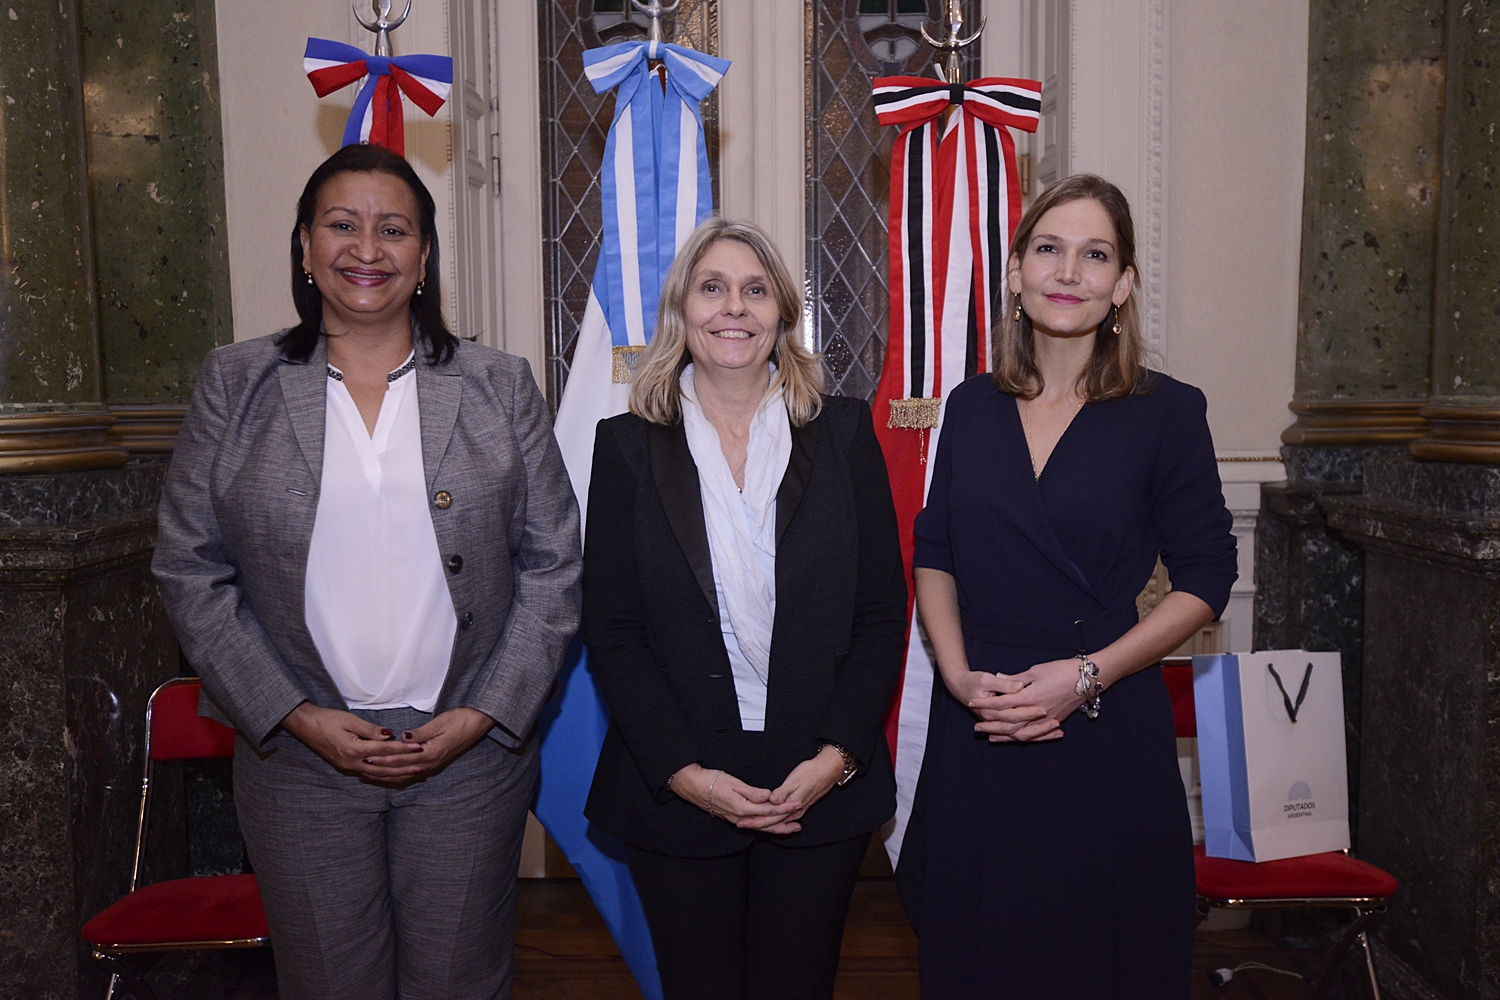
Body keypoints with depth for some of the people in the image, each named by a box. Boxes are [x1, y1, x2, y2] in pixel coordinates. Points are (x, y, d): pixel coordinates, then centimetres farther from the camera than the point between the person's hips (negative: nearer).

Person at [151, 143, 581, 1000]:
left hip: (471, 756, 0)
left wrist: (482, 716, -8)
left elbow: (554, 565, 0)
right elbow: (190, 569, 1)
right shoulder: (236, 384, 2)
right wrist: (295, 717, -8)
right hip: (297, 759, 0)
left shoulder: (501, 387, 2)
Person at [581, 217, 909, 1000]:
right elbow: (611, 632, -2)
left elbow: (882, 612, 0)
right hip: (674, 789, 0)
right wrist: (684, 772, -11)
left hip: (823, 786, 1)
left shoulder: (843, 432, 1)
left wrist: (837, 758, -9)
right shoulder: (628, 445, 0)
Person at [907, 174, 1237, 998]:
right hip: (976, 729, 3)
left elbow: (1205, 578, -4)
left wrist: (1088, 674, -14)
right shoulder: (971, 407, 5)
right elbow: (934, 555, 9)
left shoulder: (1167, 412, -4)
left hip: (1108, 729, -2)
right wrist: (959, 673, -6)